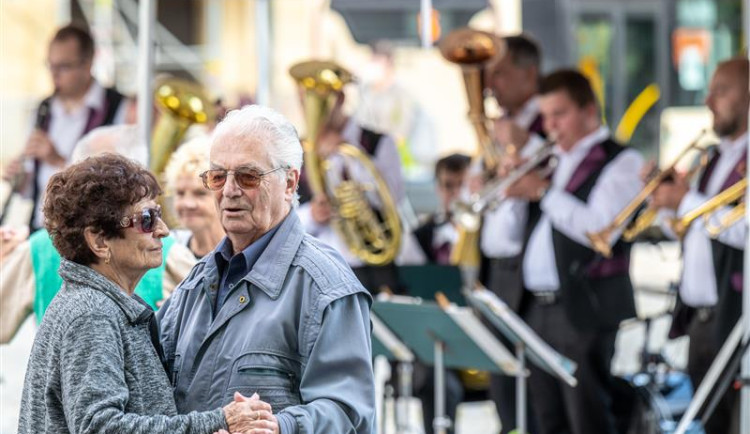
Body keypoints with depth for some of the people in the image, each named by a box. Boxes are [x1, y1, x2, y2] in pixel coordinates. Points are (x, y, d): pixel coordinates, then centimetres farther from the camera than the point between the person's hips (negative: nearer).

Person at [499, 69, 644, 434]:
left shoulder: (620, 162, -4)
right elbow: (517, 229, 18)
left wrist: (544, 192, -15)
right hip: (536, 306, 7)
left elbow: (599, 229, -19)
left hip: (587, 311, -7)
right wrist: (514, 190, 0)